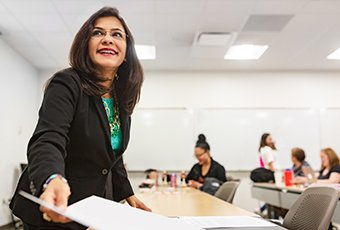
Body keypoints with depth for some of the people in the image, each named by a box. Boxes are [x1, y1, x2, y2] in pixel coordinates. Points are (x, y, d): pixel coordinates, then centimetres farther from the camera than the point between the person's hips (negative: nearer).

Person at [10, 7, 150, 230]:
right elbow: (48, 140, -35)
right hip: (56, 210, -6)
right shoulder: (66, 84, -19)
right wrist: (53, 181, -55)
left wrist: (127, 194, 12)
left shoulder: (121, 100, 1)